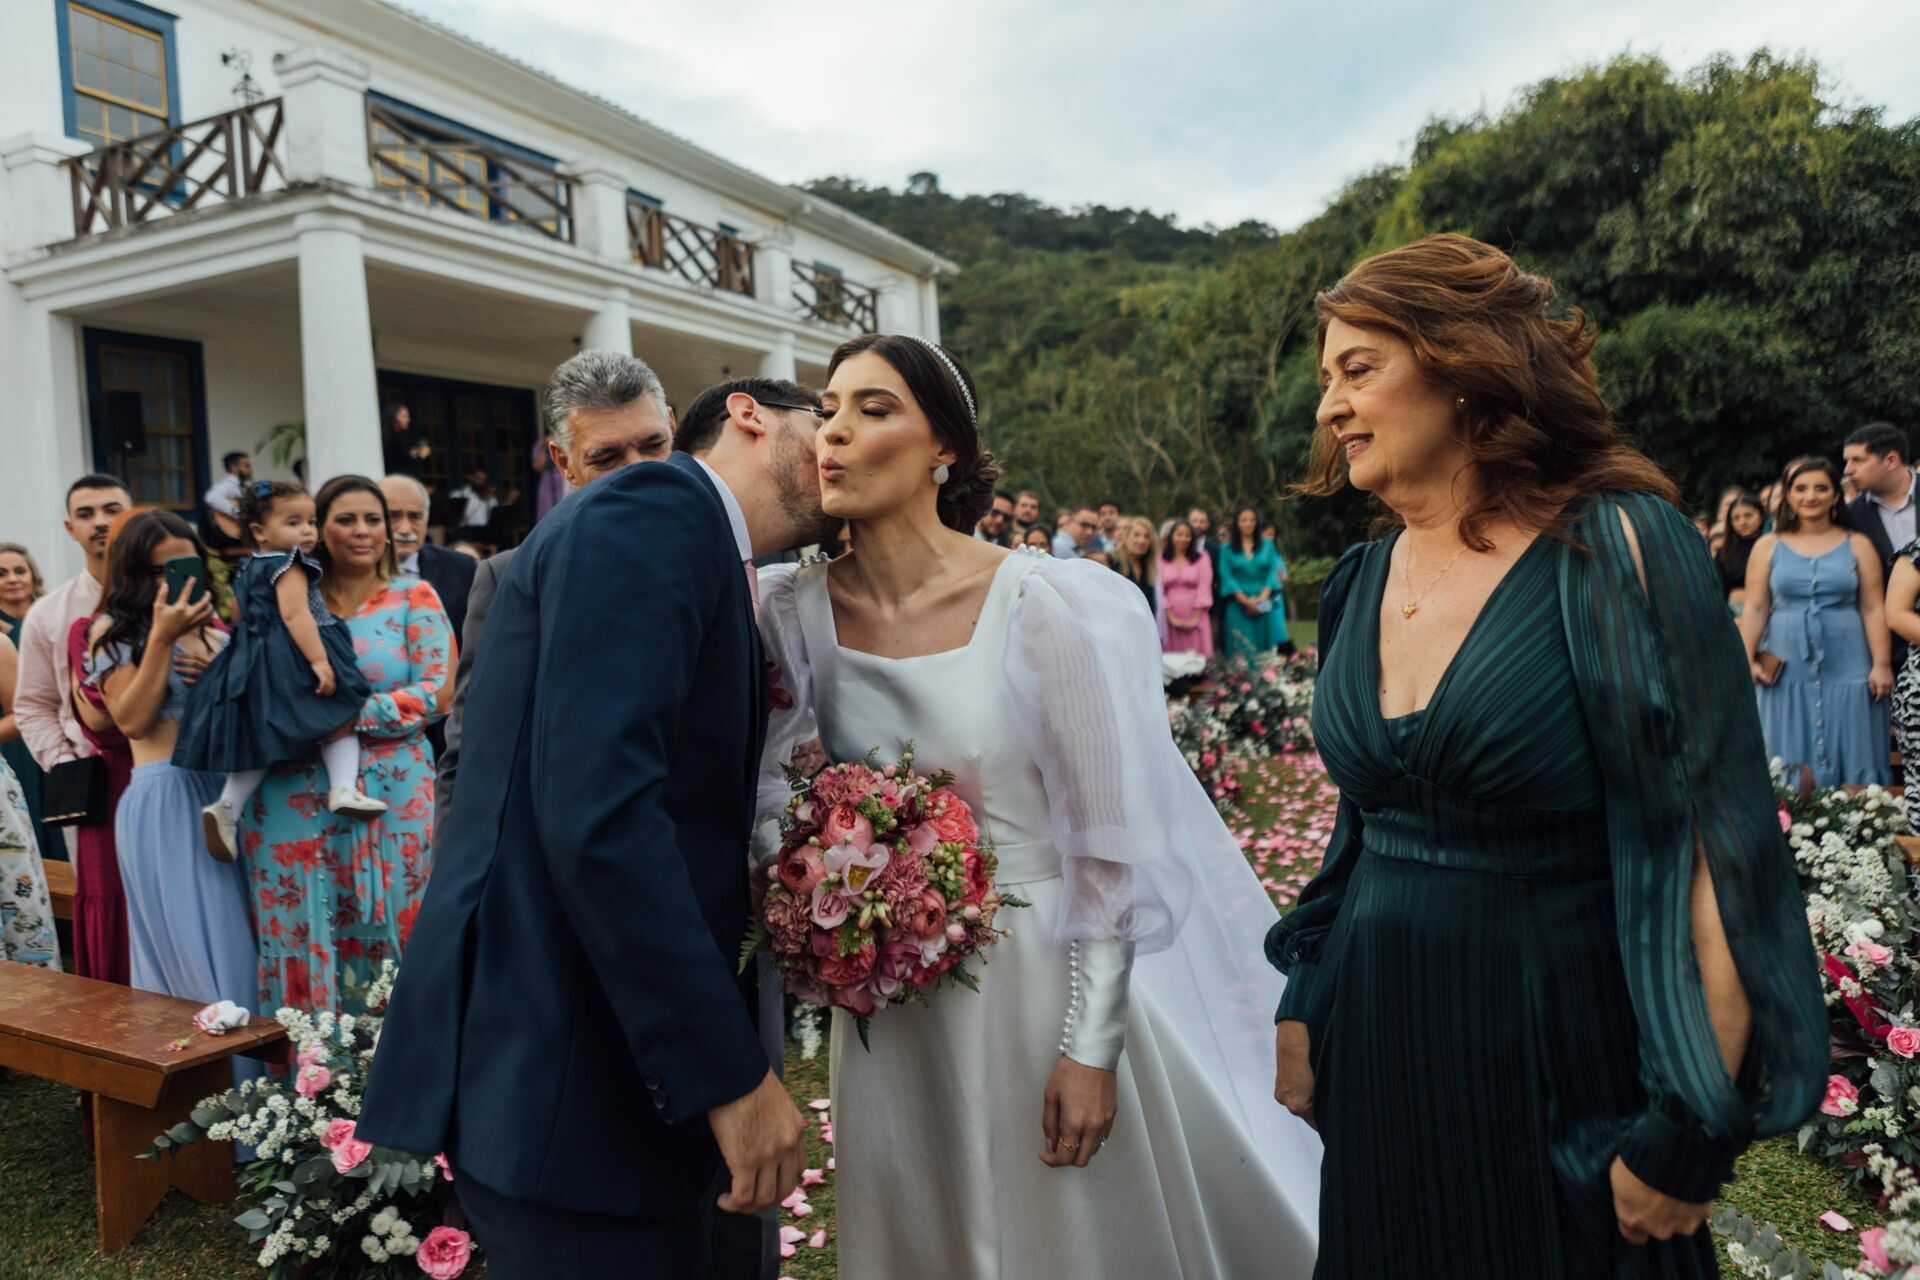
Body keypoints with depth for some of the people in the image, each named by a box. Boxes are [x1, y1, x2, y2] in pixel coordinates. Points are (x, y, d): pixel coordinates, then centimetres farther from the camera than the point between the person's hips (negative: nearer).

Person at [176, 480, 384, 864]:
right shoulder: (288, 565, -10)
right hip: (292, 660, -8)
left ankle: (227, 804, 1)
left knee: (259, 742, 12)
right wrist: (318, 660, -28)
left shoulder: (247, 570, 18)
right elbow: (294, 613, -22)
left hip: (254, 664, 8)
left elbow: (238, 617, 27)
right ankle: (344, 787, -14)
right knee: (340, 715, 1)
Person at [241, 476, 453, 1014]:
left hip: (389, 797, -2)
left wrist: (350, 717, -15)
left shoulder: (414, 598, 1)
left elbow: (438, 691, -8)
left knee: (383, 935, 2)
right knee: (303, 938, 6)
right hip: (297, 800, 3)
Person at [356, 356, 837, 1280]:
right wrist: (730, 1072, -22)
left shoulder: (701, 556, 16)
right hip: (562, 1075, -10)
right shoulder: (655, 509, -13)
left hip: (615, 1062, 10)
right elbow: (595, 809, -25)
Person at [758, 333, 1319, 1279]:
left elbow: (1108, 838, -13)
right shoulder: (794, 613, -6)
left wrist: (1092, 1046, -12)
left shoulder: (1043, 605, -16)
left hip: (1040, 983, -3)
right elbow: (768, 805, 4)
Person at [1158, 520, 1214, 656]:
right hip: (1170, 618, 0)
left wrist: (1195, 618, -10)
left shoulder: (1201, 559, 7)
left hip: (1195, 618, 0)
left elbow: (1204, 589, 0)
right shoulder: (1161, 560, 6)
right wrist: (1171, 617, -9)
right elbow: (1159, 590, 0)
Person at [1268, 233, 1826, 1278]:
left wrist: (1688, 1140, -16)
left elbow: (1711, 849, -17)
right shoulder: (1359, 585, 2)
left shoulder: (1612, 547, -15)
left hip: (1556, 1069, -5)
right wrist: (1302, 1008, 10)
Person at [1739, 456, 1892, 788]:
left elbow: (1874, 610, 1)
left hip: (1847, 670, 0)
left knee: (1850, 757, 4)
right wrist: (1747, 661, -5)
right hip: (1788, 671, 0)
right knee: (1792, 761, 4)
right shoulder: (1768, 547, 6)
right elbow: (1755, 609, 3)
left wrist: (1881, 665, -5)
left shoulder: (1857, 545, 5)